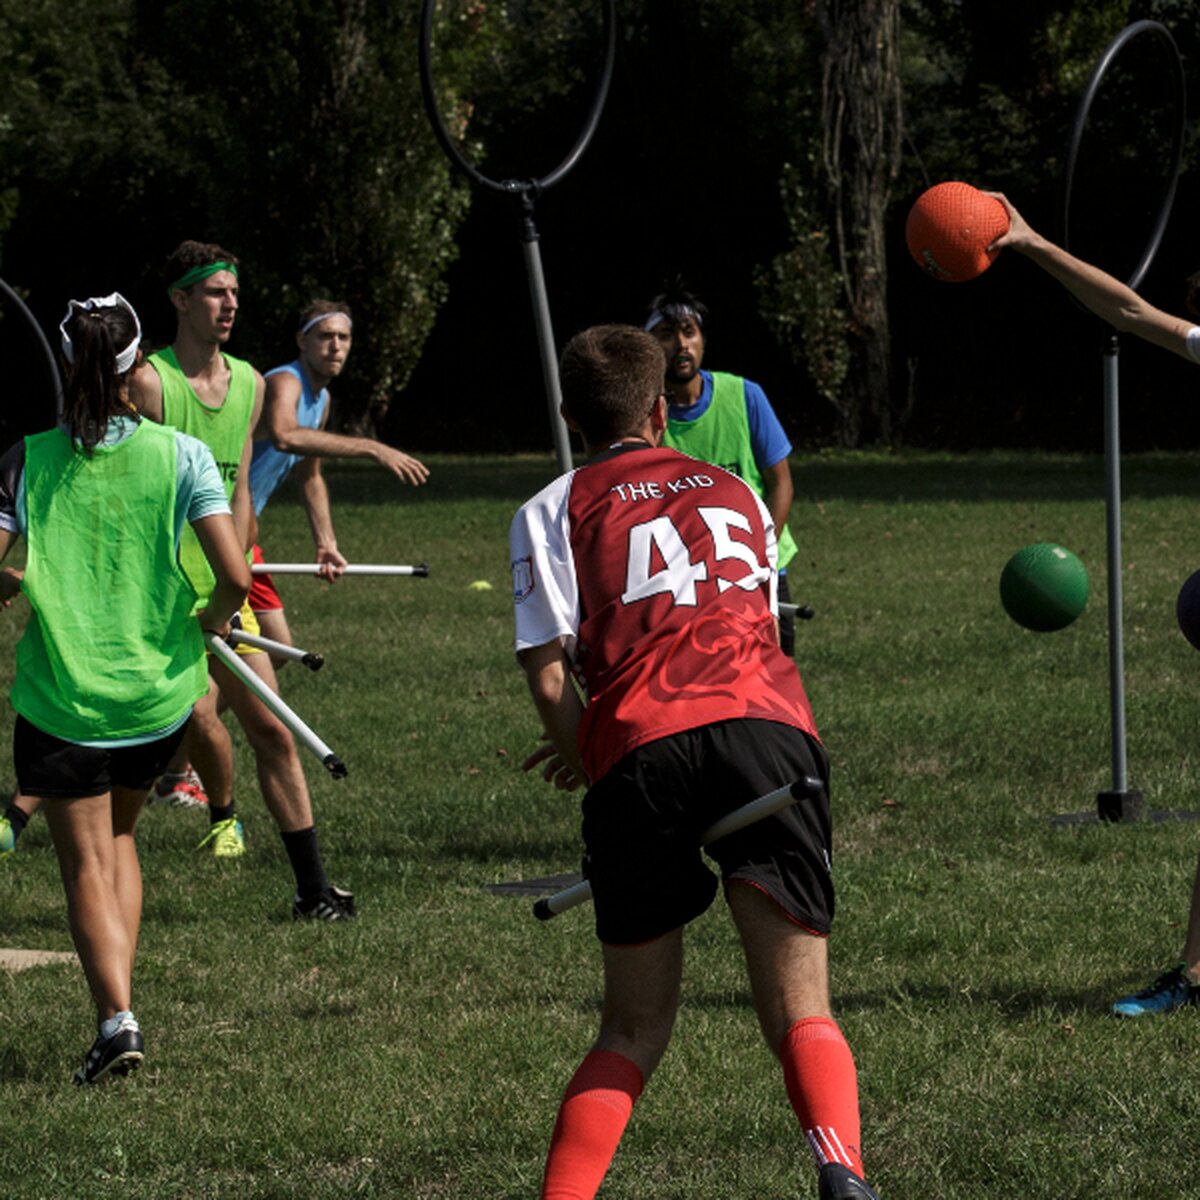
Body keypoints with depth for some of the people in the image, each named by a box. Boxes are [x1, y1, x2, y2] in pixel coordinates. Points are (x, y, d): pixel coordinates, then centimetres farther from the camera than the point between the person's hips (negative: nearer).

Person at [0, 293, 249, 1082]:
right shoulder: (179, 455, -7)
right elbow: (235, 575, -14)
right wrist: (210, 623, 7)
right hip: (159, 691, 2)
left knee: (86, 865, 5)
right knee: (118, 836, 26)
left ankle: (117, 1016, -12)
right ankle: (120, 985, 20)